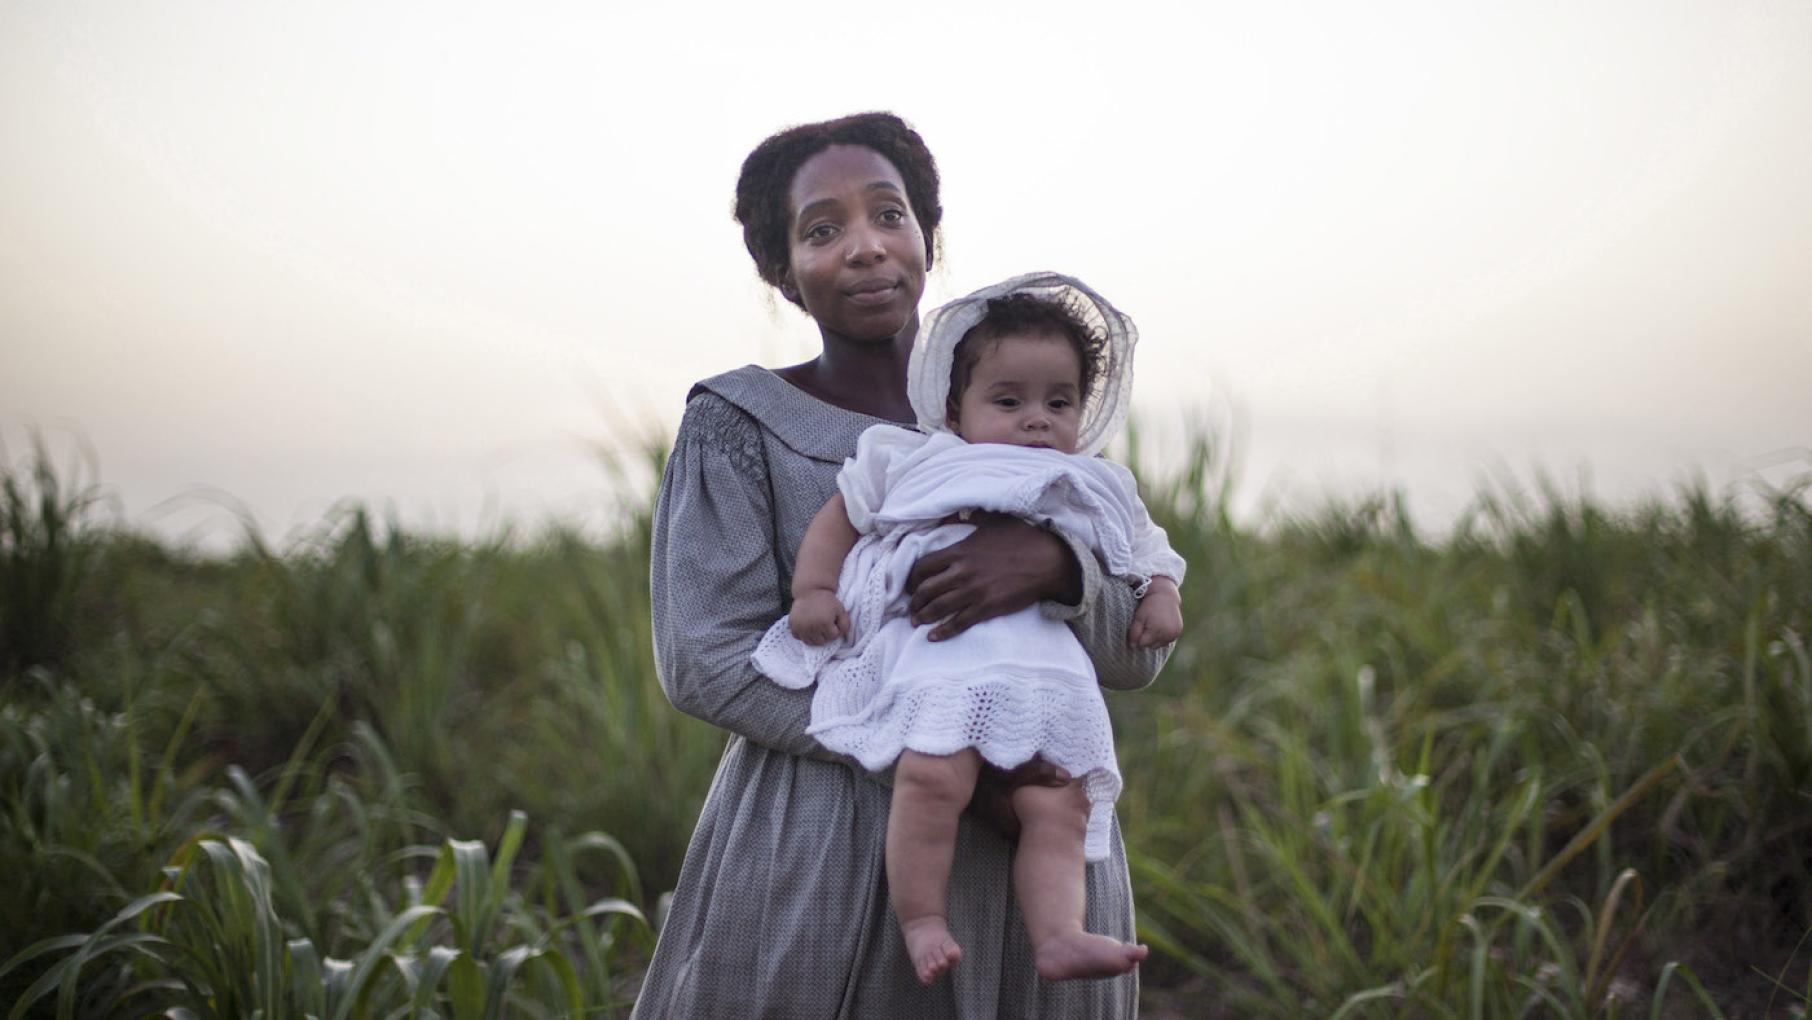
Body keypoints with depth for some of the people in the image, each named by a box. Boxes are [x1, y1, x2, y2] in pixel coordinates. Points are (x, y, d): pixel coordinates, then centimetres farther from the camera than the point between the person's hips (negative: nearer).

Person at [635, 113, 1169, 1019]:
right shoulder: (738, 426, -1)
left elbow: (1137, 652, 5)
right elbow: (704, 660, -10)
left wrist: (1053, 563, -18)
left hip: (1030, 865, 3)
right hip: (820, 873, -3)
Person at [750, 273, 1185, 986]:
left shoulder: (1095, 493, 25)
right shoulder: (918, 464, 17)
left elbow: (1147, 554, 32)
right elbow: (841, 514, 21)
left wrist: (1162, 596, 10)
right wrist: (813, 590, 8)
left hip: (1047, 667, 4)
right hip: (937, 652, -4)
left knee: (1060, 804, -15)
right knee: (933, 774, -28)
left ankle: (1059, 935, -16)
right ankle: (920, 921, -16)